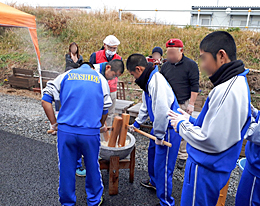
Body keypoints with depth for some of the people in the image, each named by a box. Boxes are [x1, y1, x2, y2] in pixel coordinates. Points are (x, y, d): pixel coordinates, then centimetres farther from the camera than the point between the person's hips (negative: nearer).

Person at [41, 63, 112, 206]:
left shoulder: (65, 76, 11)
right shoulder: (100, 79, 11)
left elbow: (45, 101, 4)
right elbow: (105, 109, 12)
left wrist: (54, 124, 10)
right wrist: (100, 125, 28)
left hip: (66, 131, 1)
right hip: (91, 132, 0)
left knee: (66, 168, 15)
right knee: (92, 167, 17)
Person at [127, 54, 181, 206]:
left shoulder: (156, 80, -26)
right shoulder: (148, 80, 9)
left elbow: (162, 110, -30)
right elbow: (146, 106, 22)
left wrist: (159, 135, -20)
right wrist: (137, 123, 28)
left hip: (169, 128, -11)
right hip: (159, 125, 11)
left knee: (163, 166, -1)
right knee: (152, 152, 27)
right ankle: (154, 182, 51)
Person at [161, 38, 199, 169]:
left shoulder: (191, 65, -4)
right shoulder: (166, 65, 10)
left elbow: (194, 86, -6)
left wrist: (191, 104, -11)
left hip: (184, 104, -4)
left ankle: (182, 156, 17)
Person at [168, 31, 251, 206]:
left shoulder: (227, 91, -28)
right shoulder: (236, 83, 5)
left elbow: (212, 141, -27)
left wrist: (183, 125, -13)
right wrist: (191, 120, 6)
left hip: (205, 171, -9)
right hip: (211, 167, 9)